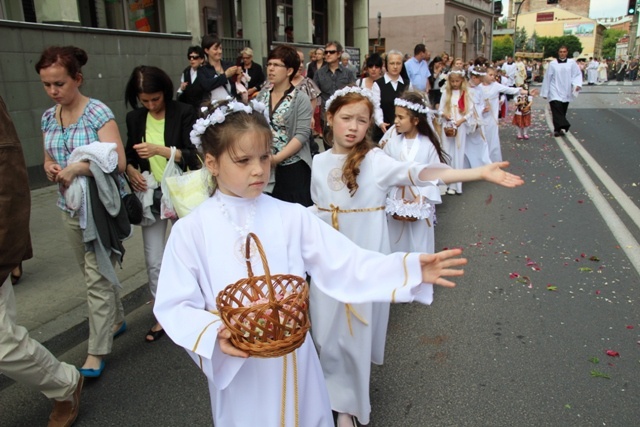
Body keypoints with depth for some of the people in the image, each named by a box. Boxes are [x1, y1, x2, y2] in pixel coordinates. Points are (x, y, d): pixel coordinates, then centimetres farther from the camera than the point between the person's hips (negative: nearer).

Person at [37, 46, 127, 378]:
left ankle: (97, 352, 7)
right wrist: (50, 168, -4)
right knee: (93, 273, 16)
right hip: (69, 208, 7)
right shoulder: (48, 118, 8)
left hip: (99, 207, -7)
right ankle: (116, 319, 37)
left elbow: (118, 161, -19)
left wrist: (75, 168, -24)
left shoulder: (98, 112, -12)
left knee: (98, 279, -3)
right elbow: (49, 160, 18)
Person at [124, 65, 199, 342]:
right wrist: (130, 170, -4)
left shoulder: (184, 113, -8)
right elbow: (130, 153, 17)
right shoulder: (135, 118, 6)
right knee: (154, 261, 7)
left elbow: (194, 155, -14)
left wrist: (161, 150, -26)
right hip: (151, 194, 4)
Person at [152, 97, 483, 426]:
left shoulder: (292, 218, -8)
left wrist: (410, 269, -23)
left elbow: (346, 265, -12)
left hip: (293, 361, 1)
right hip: (236, 368, -1)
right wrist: (214, 334, -24)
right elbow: (174, 306, -7)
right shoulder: (191, 231, -10)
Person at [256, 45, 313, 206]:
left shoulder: (301, 99, -5)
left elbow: (303, 134, -14)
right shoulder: (262, 95, 8)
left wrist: (277, 158, -19)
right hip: (265, 166, 4)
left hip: (293, 167, -4)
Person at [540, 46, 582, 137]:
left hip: (566, 92, 2)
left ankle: (558, 129, 20)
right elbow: (547, 78, 3)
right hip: (555, 92, -2)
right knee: (557, 109, -17)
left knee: (562, 111, 9)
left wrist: (577, 84, -18)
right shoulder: (553, 64, -1)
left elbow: (577, 75, 2)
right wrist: (545, 92, 5)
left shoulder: (572, 63, 1)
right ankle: (562, 127, -23)